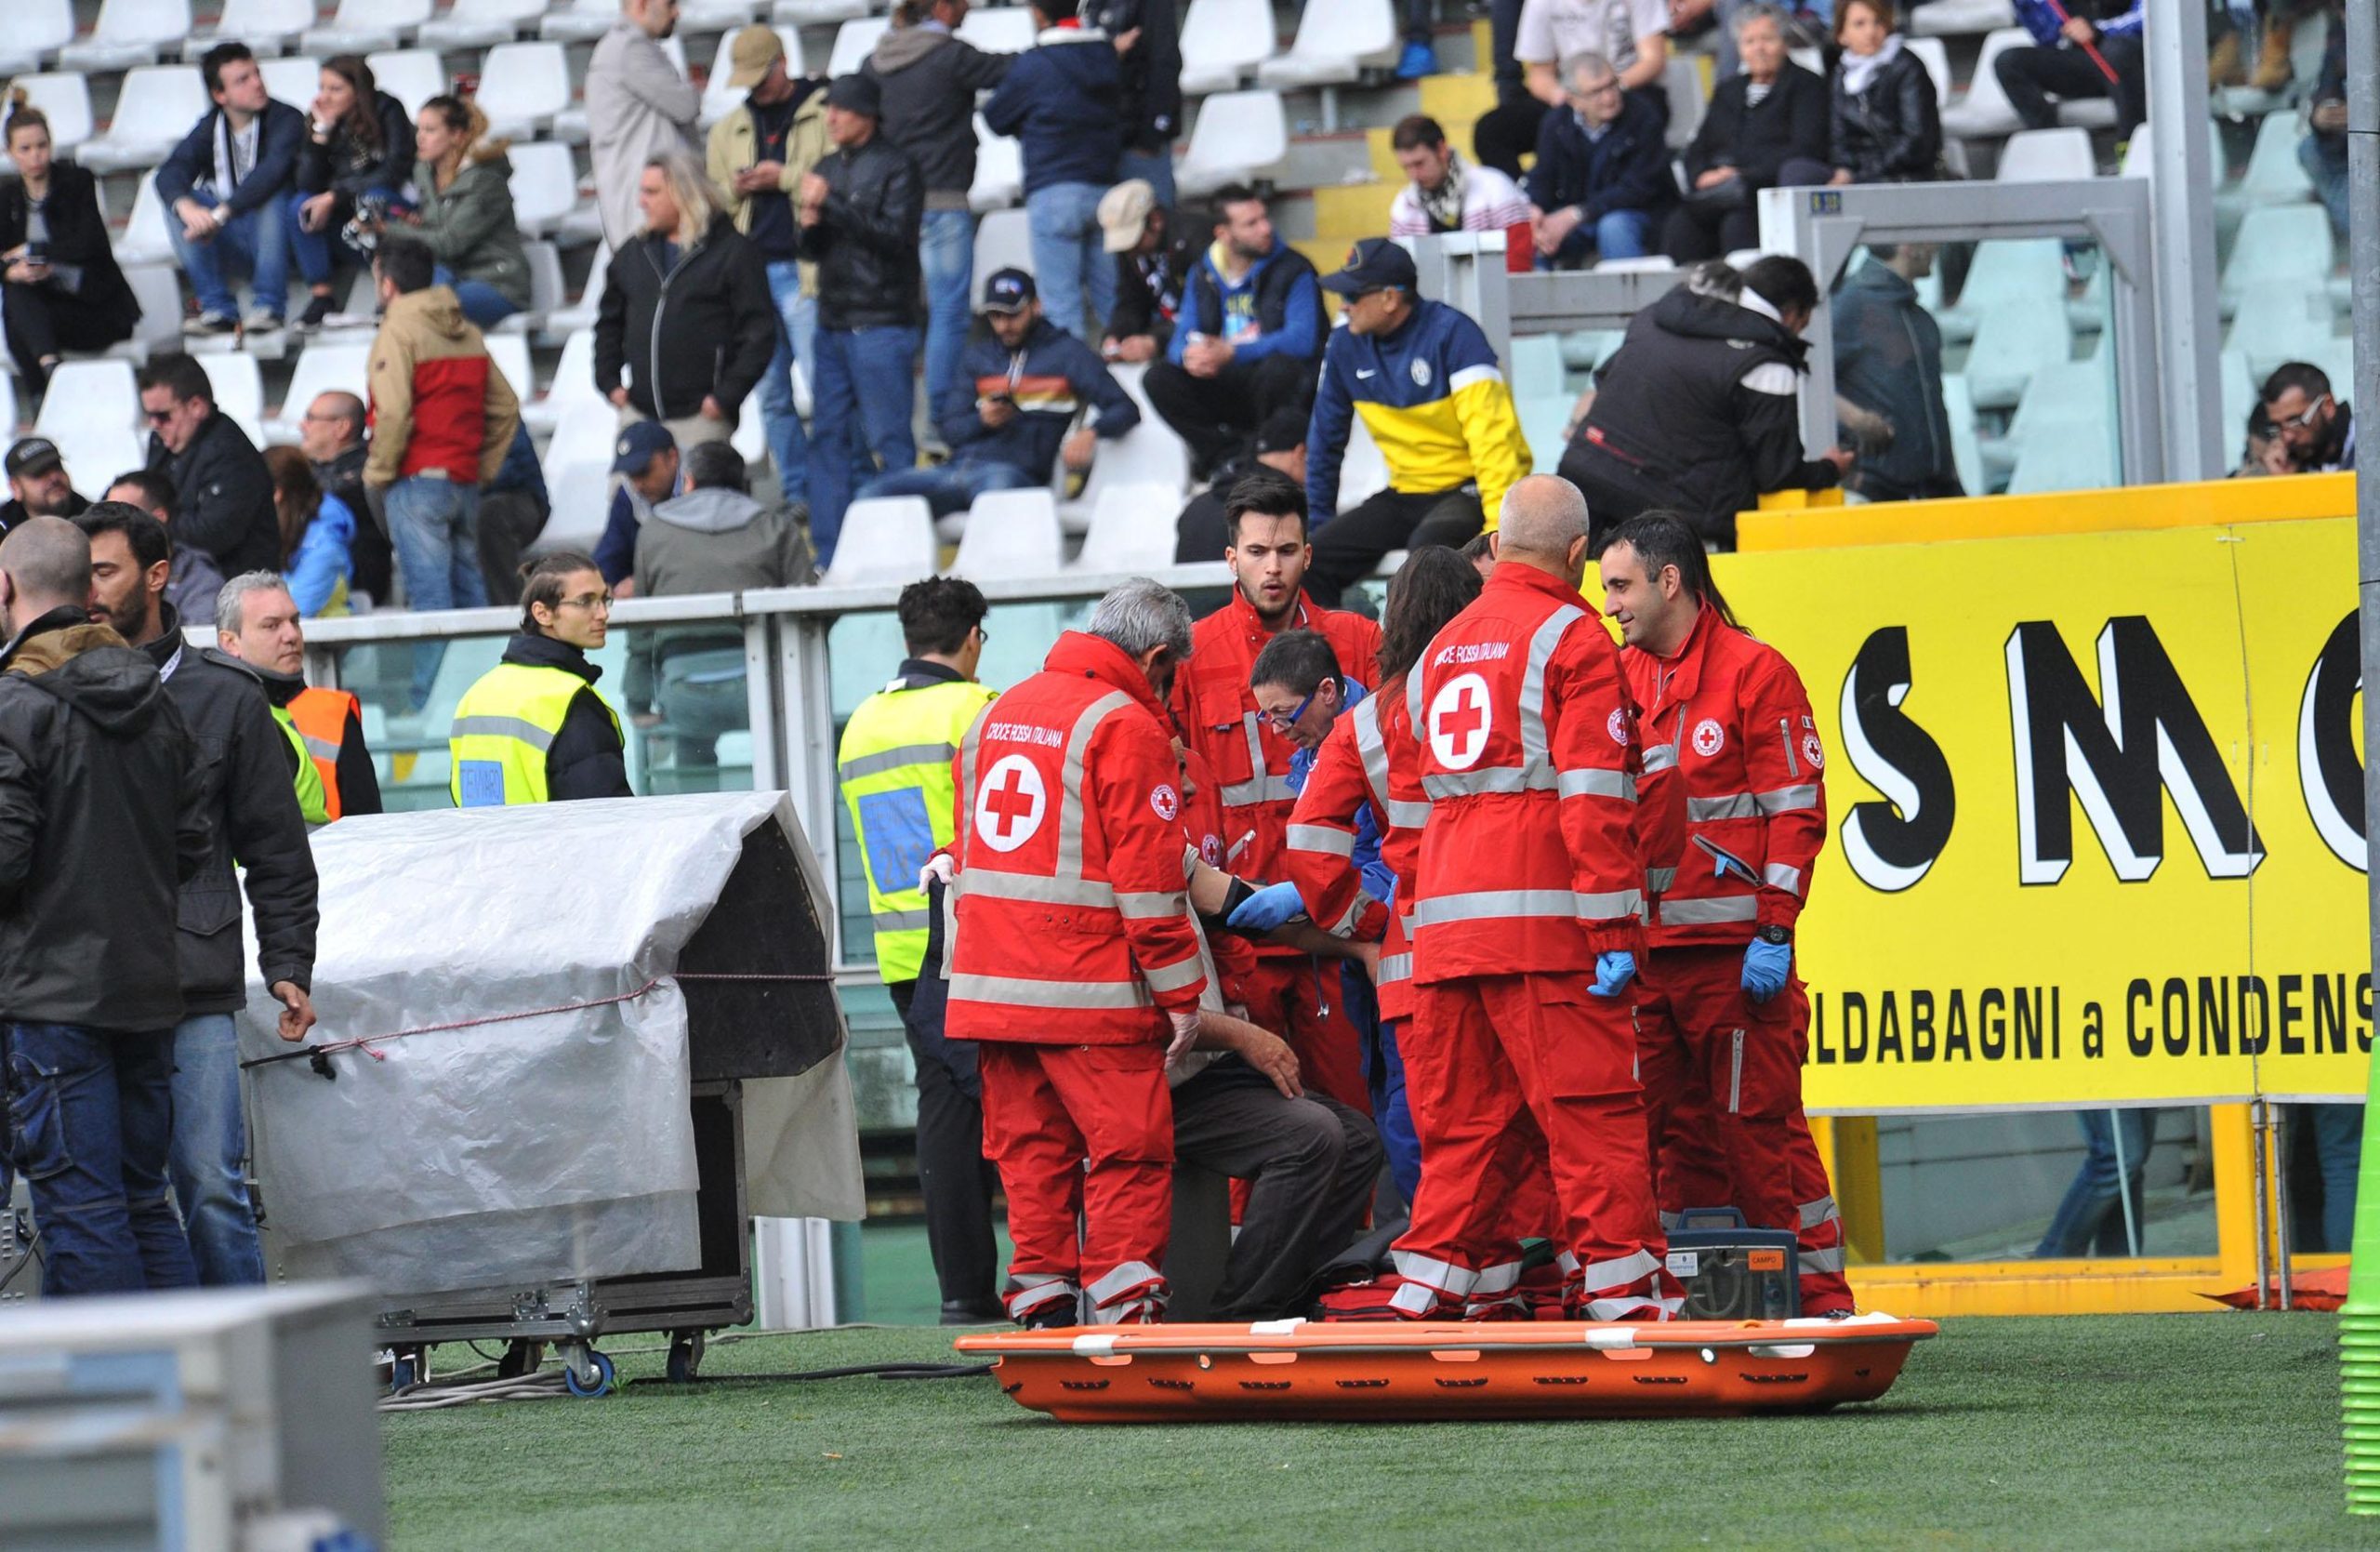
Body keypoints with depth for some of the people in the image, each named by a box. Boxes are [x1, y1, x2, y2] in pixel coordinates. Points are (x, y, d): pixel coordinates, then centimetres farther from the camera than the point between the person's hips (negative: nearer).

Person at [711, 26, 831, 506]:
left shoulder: (824, 113, 1)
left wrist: (785, 178, -11)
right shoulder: (732, 127, 19)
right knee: (772, 392, 7)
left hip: (804, 270, -6)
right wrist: (733, 190, 1)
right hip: (750, 269, 6)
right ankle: (795, 494, 14)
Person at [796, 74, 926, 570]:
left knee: (887, 443, -7)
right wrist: (810, 225, -3)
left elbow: (896, 236, -15)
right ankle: (829, 557, 8)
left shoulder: (895, 167, -4)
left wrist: (832, 204, -16)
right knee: (828, 438, 5)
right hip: (833, 324, 7)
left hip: (882, 324, -7)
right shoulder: (827, 169, 16)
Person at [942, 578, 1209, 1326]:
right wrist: (1180, 990, -9)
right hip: (1090, 986, -7)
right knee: (1129, 1149, -4)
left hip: (988, 984, 7)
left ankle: (1042, 1303, 8)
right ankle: (1124, 1307, -9)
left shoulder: (996, 716, 17)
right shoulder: (1125, 726, -8)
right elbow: (1147, 873, -12)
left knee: (1031, 1149, 9)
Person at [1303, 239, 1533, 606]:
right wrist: (1315, 520, 14)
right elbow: (1326, 438, 14)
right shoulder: (1346, 347, 1)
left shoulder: (1451, 334, -16)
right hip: (1406, 493, 7)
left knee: (1428, 545, -37)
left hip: (1468, 491, -7)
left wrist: (1500, 522, -32)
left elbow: (1492, 435, -23)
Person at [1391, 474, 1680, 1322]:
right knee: (1593, 1104, -5)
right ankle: (1618, 1284, -7)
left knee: (1465, 1119, 10)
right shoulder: (1572, 639, -3)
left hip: (1445, 924, 7)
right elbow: (1594, 796, -12)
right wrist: (1613, 929, -14)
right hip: (1545, 918, -7)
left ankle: (1431, 1284, 7)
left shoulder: (1441, 649, 19)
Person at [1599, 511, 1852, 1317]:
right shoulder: (1620, 679, 15)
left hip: (1731, 950, -6)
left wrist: (1774, 933, -13)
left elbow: (1796, 811, -7)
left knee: (1759, 1130, -6)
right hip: (1644, 952, 6)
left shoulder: (1755, 673, -4)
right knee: (1677, 1134, 7)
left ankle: (1819, 1296, -1)